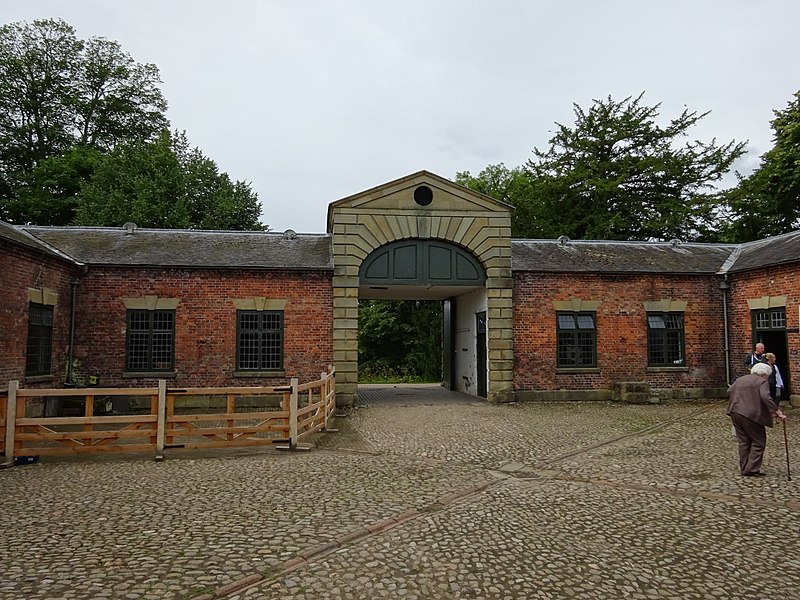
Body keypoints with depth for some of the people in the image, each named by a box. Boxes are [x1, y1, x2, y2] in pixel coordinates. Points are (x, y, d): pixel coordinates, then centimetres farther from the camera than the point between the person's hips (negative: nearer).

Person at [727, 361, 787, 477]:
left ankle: (743, 468, 16)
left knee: (743, 442, 14)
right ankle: (751, 469, -1)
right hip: (751, 415, -7)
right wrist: (777, 412, -17)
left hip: (735, 412, 7)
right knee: (758, 442, 4)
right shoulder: (762, 382, -3)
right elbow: (765, 397, -17)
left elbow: (729, 390, 19)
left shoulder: (740, 379, 18)